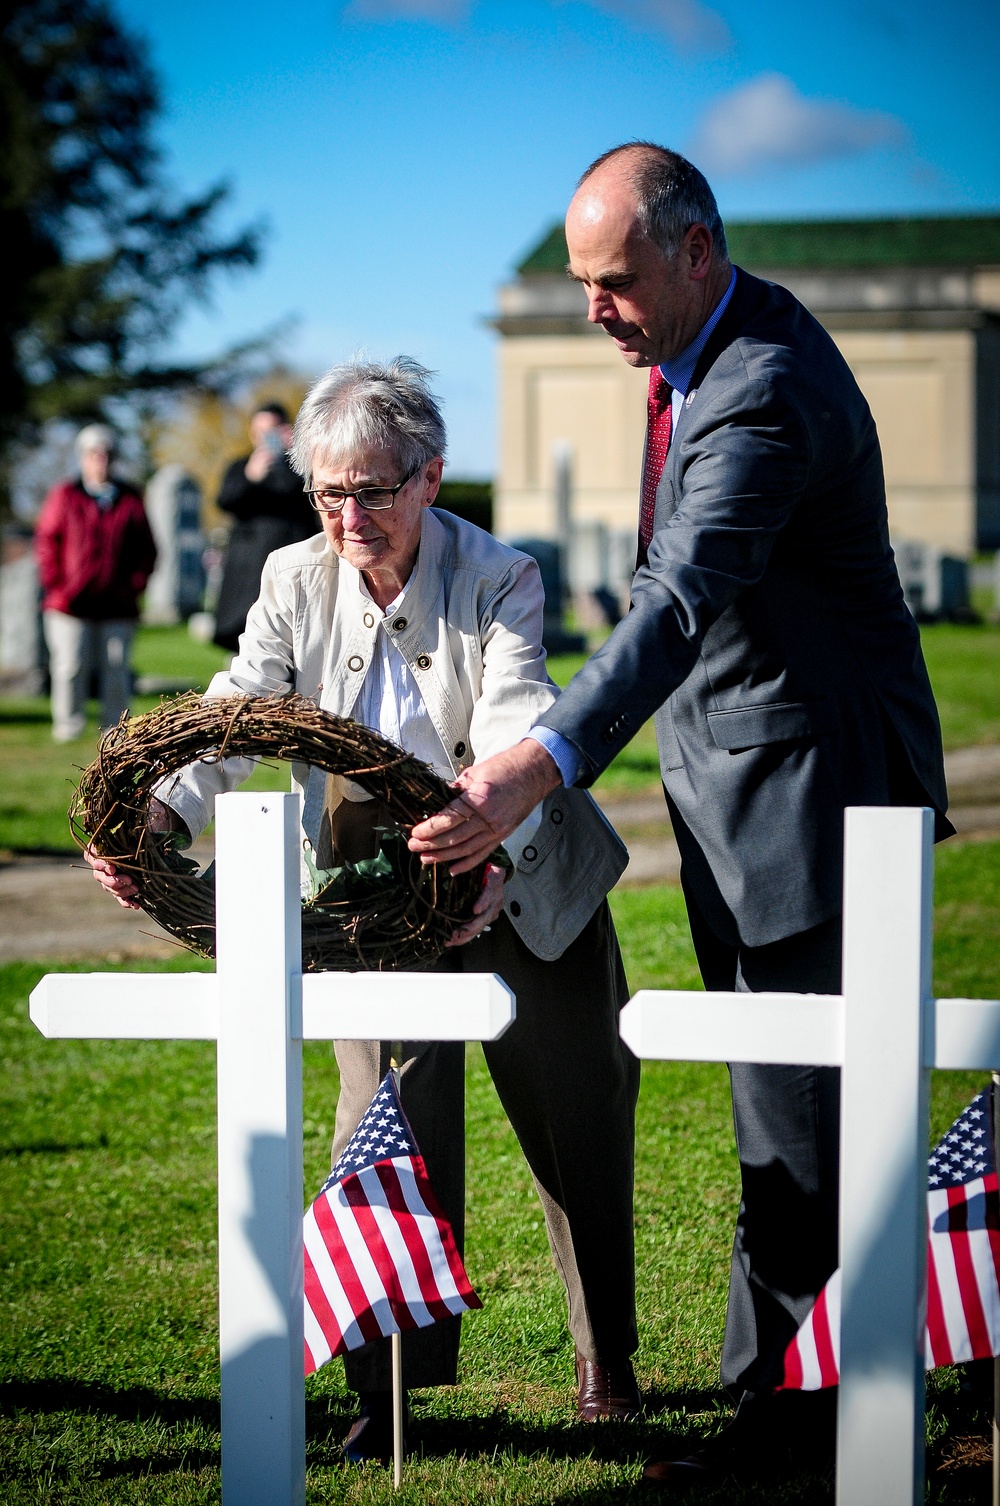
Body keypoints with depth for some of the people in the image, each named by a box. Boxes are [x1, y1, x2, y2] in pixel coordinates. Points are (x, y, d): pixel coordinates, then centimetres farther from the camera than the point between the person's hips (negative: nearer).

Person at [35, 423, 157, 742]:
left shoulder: (130, 500, 10)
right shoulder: (64, 497, 6)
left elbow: (146, 548, 13)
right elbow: (46, 543, 5)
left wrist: (135, 585, 2)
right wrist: (56, 586, -3)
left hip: (118, 605, 2)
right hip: (71, 605, -1)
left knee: (116, 668, 2)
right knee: (70, 666, -4)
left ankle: (115, 727, 9)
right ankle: (68, 725, 6)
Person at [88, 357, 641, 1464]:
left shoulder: (498, 580, -18)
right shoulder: (296, 581, -8)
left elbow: (514, 737, -33)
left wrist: (494, 857, -52)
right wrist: (155, 821, -36)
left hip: (517, 880, -1)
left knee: (577, 1116, 10)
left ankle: (607, 1364, 29)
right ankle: (388, 1390, 0)